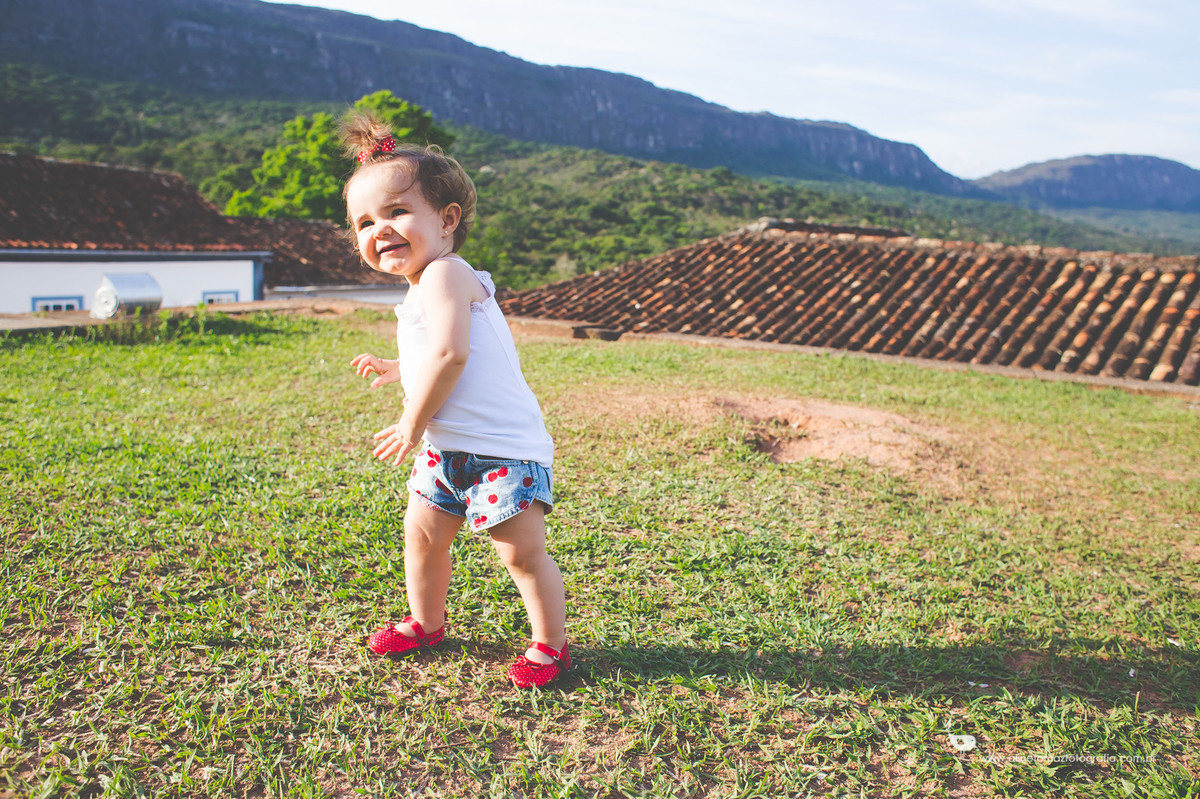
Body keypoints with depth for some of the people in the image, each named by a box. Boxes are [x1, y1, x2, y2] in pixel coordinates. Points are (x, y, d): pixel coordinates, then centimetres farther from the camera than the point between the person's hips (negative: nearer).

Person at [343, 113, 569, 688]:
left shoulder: (444, 275, -16)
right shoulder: (425, 287, 16)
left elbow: (449, 354, -27)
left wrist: (412, 424, -18)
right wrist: (396, 370, 27)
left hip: (504, 447, -10)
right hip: (447, 448, 10)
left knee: (522, 551, -4)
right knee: (421, 532, 18)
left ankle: (549, 645, 14)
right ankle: (426, 622, 38)